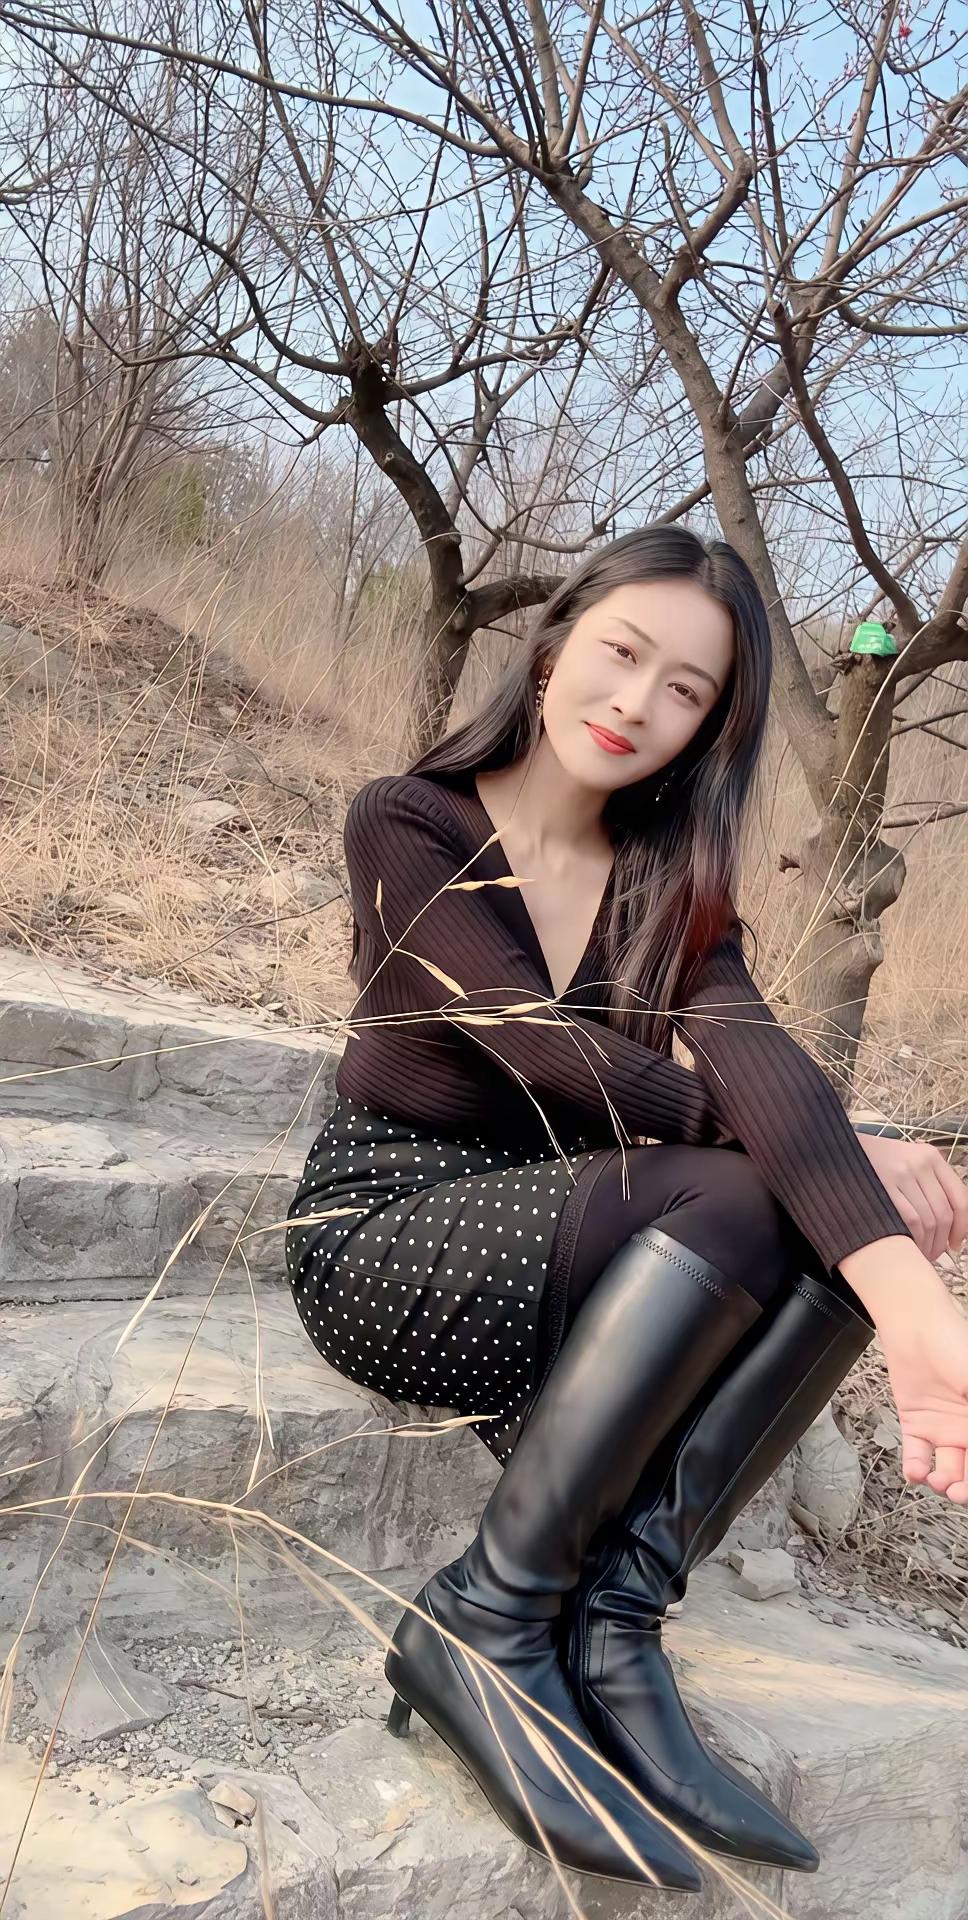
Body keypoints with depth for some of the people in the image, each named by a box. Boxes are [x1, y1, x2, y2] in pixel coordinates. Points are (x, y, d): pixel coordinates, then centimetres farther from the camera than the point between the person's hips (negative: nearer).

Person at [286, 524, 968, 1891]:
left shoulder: (673, 887, 2)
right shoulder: (408, 827, -9)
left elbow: (756, 1058, -18)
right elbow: (552, 1056, -22)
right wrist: (803, 1143, -19)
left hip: (562, 1246, 5)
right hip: (387, 1234, -5)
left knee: (851, 1223, -20)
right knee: (725, 1198, -30)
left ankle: (613, 1628, -19)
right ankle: (484, 1631, -19)